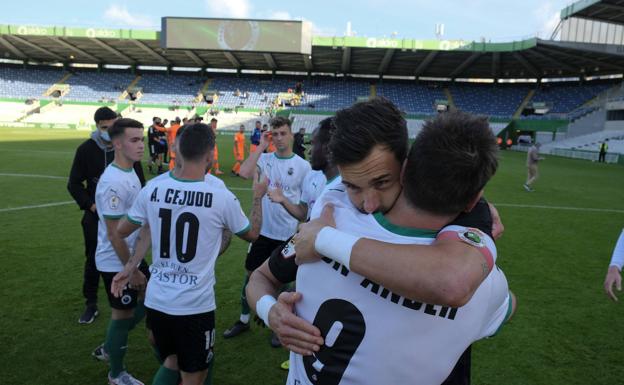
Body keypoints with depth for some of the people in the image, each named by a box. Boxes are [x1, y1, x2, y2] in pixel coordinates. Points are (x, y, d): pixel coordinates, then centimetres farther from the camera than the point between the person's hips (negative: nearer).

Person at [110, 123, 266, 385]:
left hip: (156, 301, 5)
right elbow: (252, 234, 4)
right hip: (195, 306, -4)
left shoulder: (151, 190, -5)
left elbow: (119, 233, 9)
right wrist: (258, 197, 18)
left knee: (172, 361, 29)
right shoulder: (221, 197, -15)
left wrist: (130, 265, 27)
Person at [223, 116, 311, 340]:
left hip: (288, 234, -2)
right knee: (250, 274, 12)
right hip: (262, 230, 2)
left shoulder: (303, 166, -6)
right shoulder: (264, 159, -3)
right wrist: (261, 146, -17)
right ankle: (243, 320, 32)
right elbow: (244, 173, -23)